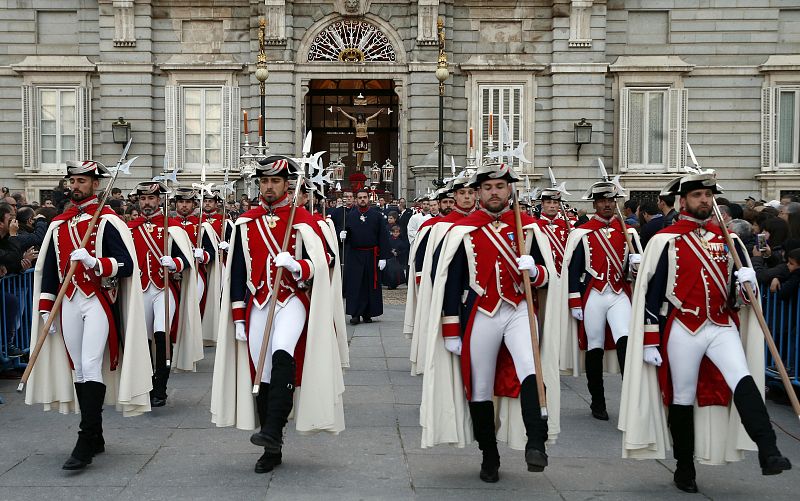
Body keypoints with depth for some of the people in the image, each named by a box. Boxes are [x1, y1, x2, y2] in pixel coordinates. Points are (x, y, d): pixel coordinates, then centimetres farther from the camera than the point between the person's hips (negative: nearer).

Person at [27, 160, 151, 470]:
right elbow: (48, 268, 16)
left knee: (91, 366, -13)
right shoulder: (59, 224, 13)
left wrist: (94, 262, -26)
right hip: (68, 303, 6)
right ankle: (96, 438, 17)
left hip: (98, 301, -6)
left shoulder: (107, 221, -4)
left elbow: (126, 265, -10)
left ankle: (85, 443, -13)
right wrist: (46, 309, 12)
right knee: (77, 370, 7)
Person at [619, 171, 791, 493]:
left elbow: (741, 295, 14)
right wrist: (649, 342, -6)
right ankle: (685, 467, 21)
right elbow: (651, 294, -4)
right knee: (682, 399, 7)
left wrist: (747, 283, -11)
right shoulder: (665, 240, -4)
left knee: (743, 382, -20)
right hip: (682, 330, -2)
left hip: (722, 327, 2)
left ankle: (768, 453, -27)